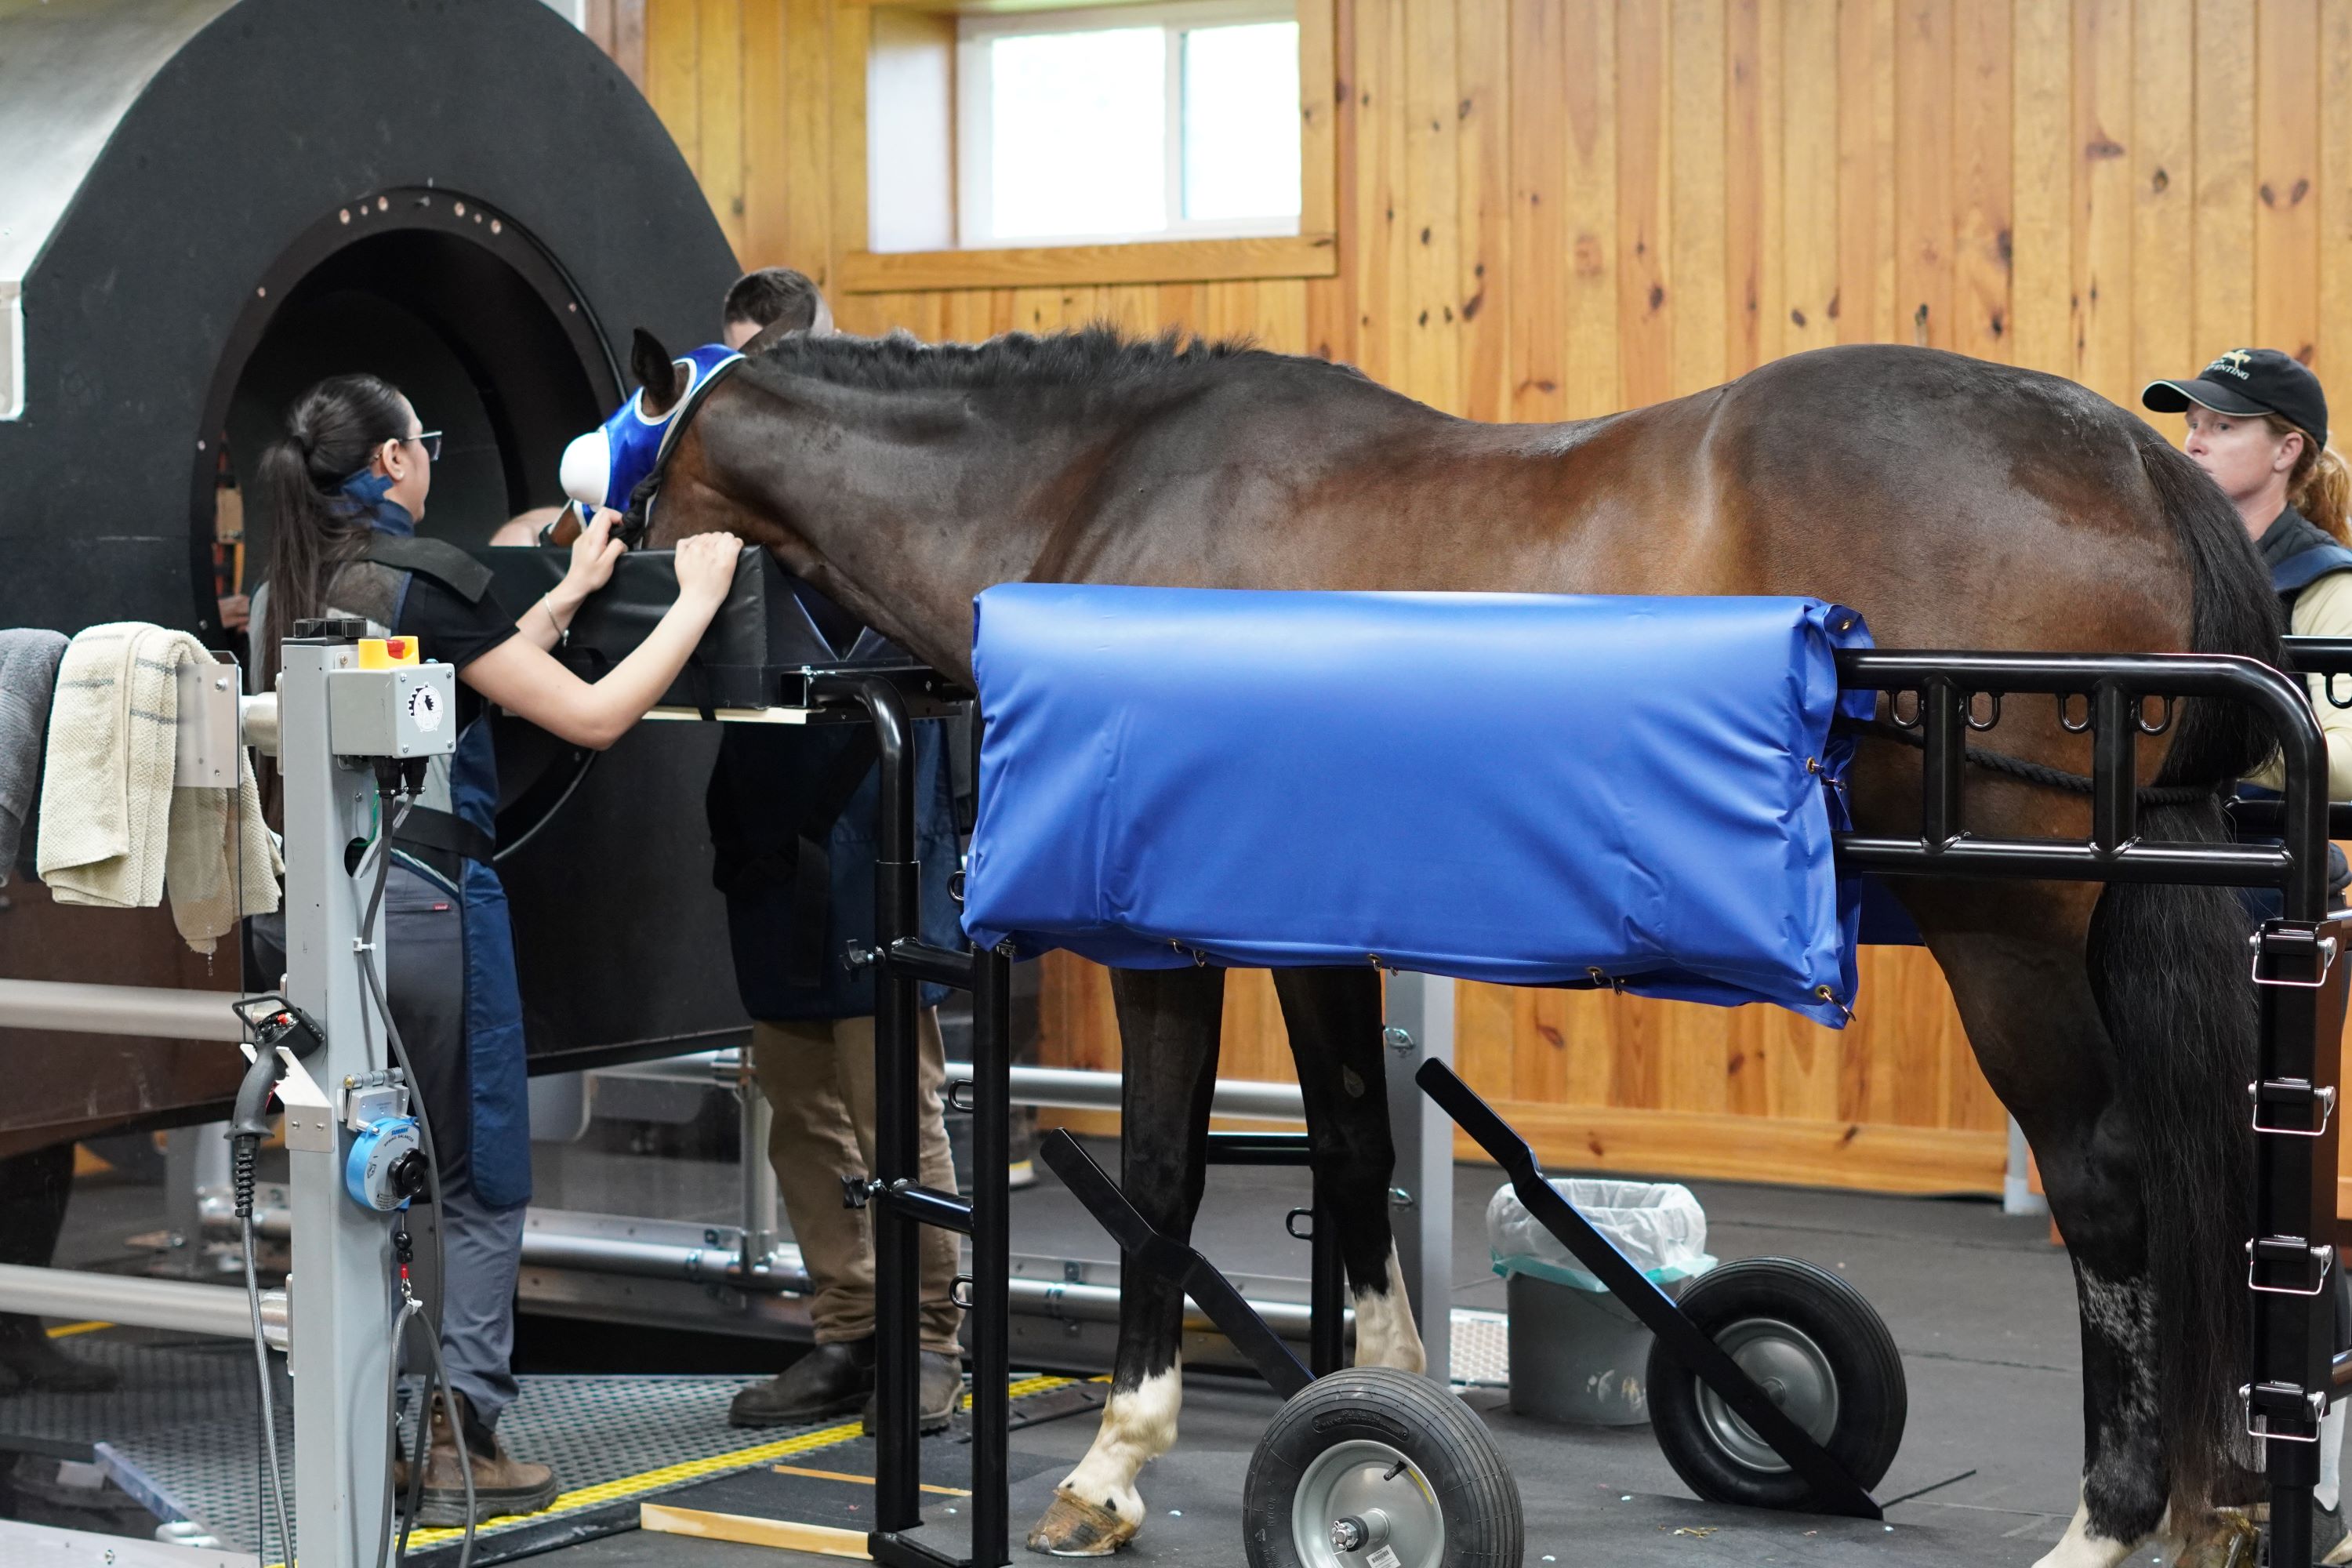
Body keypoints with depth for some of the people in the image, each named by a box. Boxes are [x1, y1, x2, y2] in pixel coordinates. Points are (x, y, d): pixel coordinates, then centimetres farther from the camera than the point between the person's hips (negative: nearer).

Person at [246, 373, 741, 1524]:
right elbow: (594, 717, -13)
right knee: (478, 1181, 4)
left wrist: (567, 595, 28)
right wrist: (697, 600, -4)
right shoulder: (422, 575, -12)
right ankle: (458, 1441, 2)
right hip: (419, 899, -7)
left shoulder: (286, 593, 11)